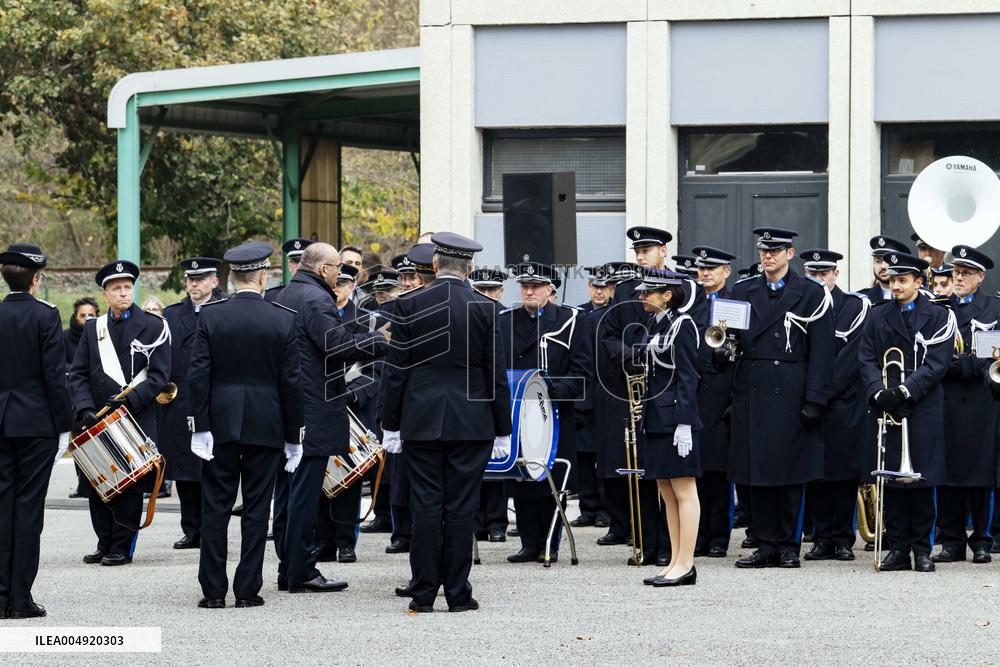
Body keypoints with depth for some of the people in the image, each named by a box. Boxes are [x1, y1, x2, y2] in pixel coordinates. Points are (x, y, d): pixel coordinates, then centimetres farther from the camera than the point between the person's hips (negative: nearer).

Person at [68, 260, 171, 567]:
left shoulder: (153, 327, 0)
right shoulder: (93, 329, 11)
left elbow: (159, 376, -6)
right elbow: (78, 374, 7)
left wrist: (129, 401, -17)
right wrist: (86, 409, -8)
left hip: (137, 420, -4)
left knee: (130, 485, -1)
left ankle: (123, 547, 5)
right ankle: (105, 543, 16)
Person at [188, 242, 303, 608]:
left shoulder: (210, 316, -4)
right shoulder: (284, 320, -4)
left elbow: (198, 374, -6)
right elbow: (291, 382, -2)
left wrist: (199, 426, -1)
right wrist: (293, 436, 6)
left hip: (220, 424, 0)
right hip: (266, 425, 0)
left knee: (215, 508, 5)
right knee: (256, 508, 5)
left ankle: (213, 590, 4)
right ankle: (248, 589, 5)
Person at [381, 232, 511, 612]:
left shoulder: (410, 306, -2)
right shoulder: (484, 309, -3)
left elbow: (396, 370, 0)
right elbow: (496, 375, -1)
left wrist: (391, 425, 7)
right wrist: (502, 430, 6)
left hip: (421, 422, 0)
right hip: (471, 423, 0)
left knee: (425, 507, 3)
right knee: (461, 508, 3)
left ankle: (423, 594, 4)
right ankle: (458, 594, 4)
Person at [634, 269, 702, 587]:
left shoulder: (681, 325, -11)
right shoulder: (653, 325, 15)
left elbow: (687, 377, -15)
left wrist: (684, 425, -20)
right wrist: (644, 418, 18)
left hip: (676, 418, -9)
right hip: (655, 420, 9)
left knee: (684, 491, -5)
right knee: (667, 494, 11)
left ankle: (685, 565, -4)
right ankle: (676, 562, 15)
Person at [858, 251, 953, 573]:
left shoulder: (939, 317, 2)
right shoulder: (877, 316, 12)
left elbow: (936, 363, -7)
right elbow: (867, 360, 5)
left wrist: (904, 390, -17)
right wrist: (879, 393, -12)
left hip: (923, 410, -3)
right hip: (886, 411, 3)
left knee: (922, 481, 0)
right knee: (891, 481, 2)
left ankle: (922, 549, 7)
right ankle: (898, 549, 7)